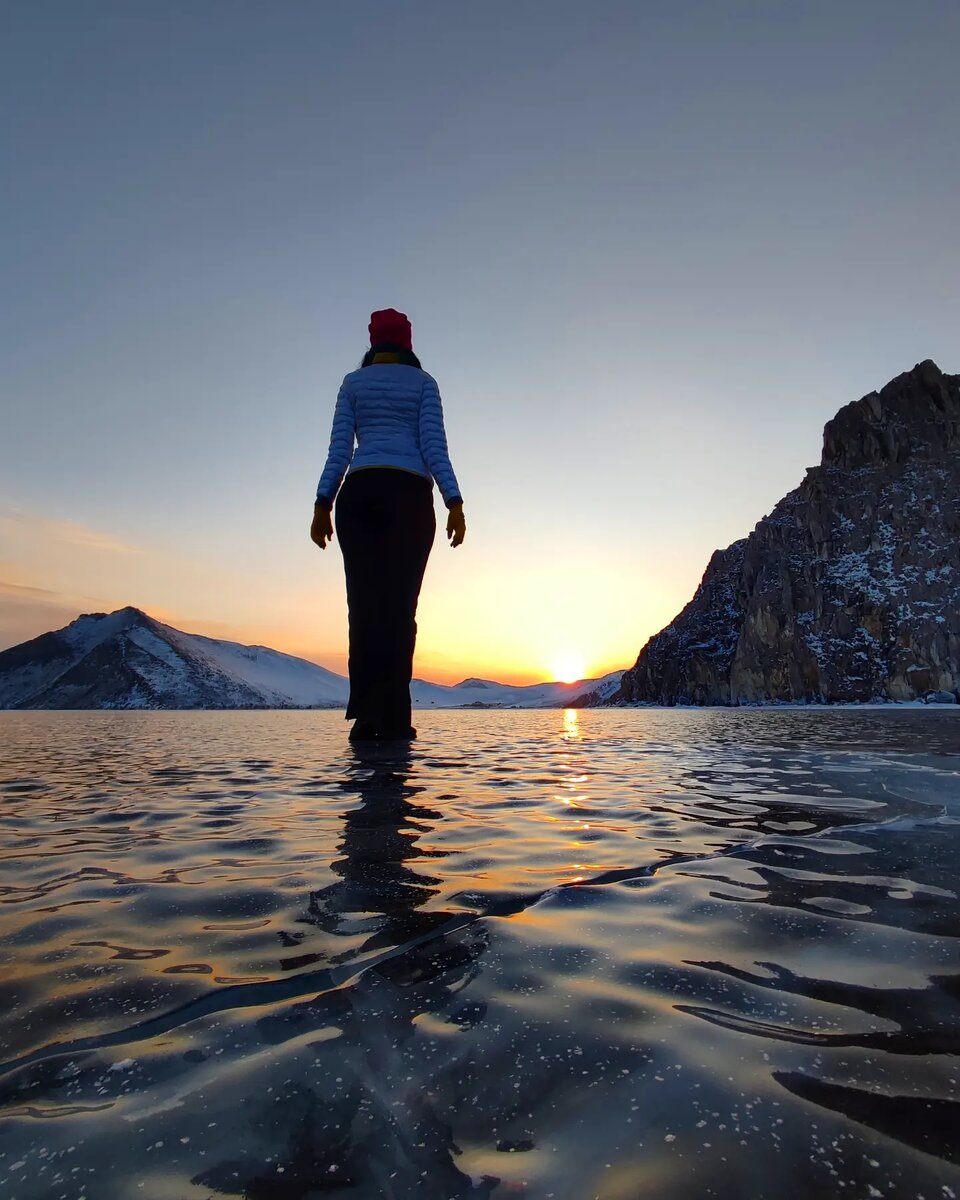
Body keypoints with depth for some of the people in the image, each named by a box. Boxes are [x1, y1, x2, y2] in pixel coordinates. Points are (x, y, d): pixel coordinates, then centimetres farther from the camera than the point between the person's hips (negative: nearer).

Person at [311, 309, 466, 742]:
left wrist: (323, 505, 5)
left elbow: (339, 449, 8)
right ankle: (393, 719, -9)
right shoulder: (423, 382, 14)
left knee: (365, 602, -3)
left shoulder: (352, 383, 18)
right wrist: (454, 503, -4)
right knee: (400, 604, -5)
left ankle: (367, 712, -14)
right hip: (409, 494, -1)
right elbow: (434, 445, 0)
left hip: (359, 493, 2)